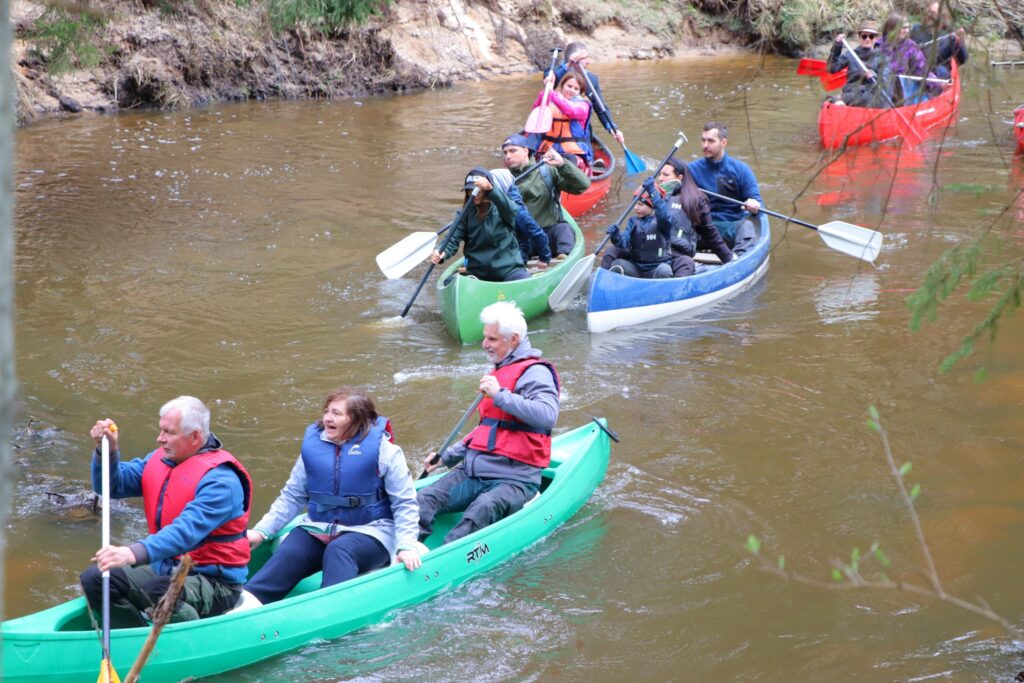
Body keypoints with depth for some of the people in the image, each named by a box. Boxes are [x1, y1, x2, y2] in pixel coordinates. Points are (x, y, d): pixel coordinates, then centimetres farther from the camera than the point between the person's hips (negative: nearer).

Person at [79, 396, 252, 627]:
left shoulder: (220, 479, -21)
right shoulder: (159, 460, 7)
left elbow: (188, 530, -35)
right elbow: (112, 485, 9)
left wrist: (135, 553, -49)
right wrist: (108, 450, -12)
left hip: (215, 582, -8)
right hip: (164, 569, 8)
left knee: (158, 591, -37)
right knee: (94, 579, -6)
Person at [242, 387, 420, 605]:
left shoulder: (383, 449, -5)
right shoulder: (312, 445, 6)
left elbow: (405, 503, -2)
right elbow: (292, 497, 14)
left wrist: (406, 546, -14)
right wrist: (261, 531, 5)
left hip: (369, 532, -3)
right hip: (317, 530, 3)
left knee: (338, 552, -36)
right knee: (288, 556, -25)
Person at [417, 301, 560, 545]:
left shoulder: (534, 372, -6)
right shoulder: (499, 372, 24)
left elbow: (547, 415, -26)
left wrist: (500, 395, -23)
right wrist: (447, 457, 26)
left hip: (514, 479, -8)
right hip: (473, 472, 9)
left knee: (483, 508, -37)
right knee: (425, 499, -15)